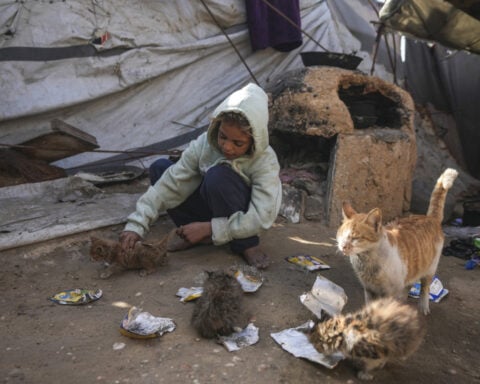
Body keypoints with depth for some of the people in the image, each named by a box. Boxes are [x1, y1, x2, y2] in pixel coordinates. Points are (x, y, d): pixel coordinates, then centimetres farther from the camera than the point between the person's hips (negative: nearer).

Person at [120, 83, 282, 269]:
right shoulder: (204, 144, -19)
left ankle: (246, 245, -18)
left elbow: (262, 216, -32)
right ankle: (196, 236, -9)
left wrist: (208, 228, -34)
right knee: (160, 168, -12)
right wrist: (136, 225, -29)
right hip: (210, 206, 4)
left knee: (218, 176, -35)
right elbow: (171, 183, -21)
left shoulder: (265, 160, -27)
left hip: (240, 214, -4)